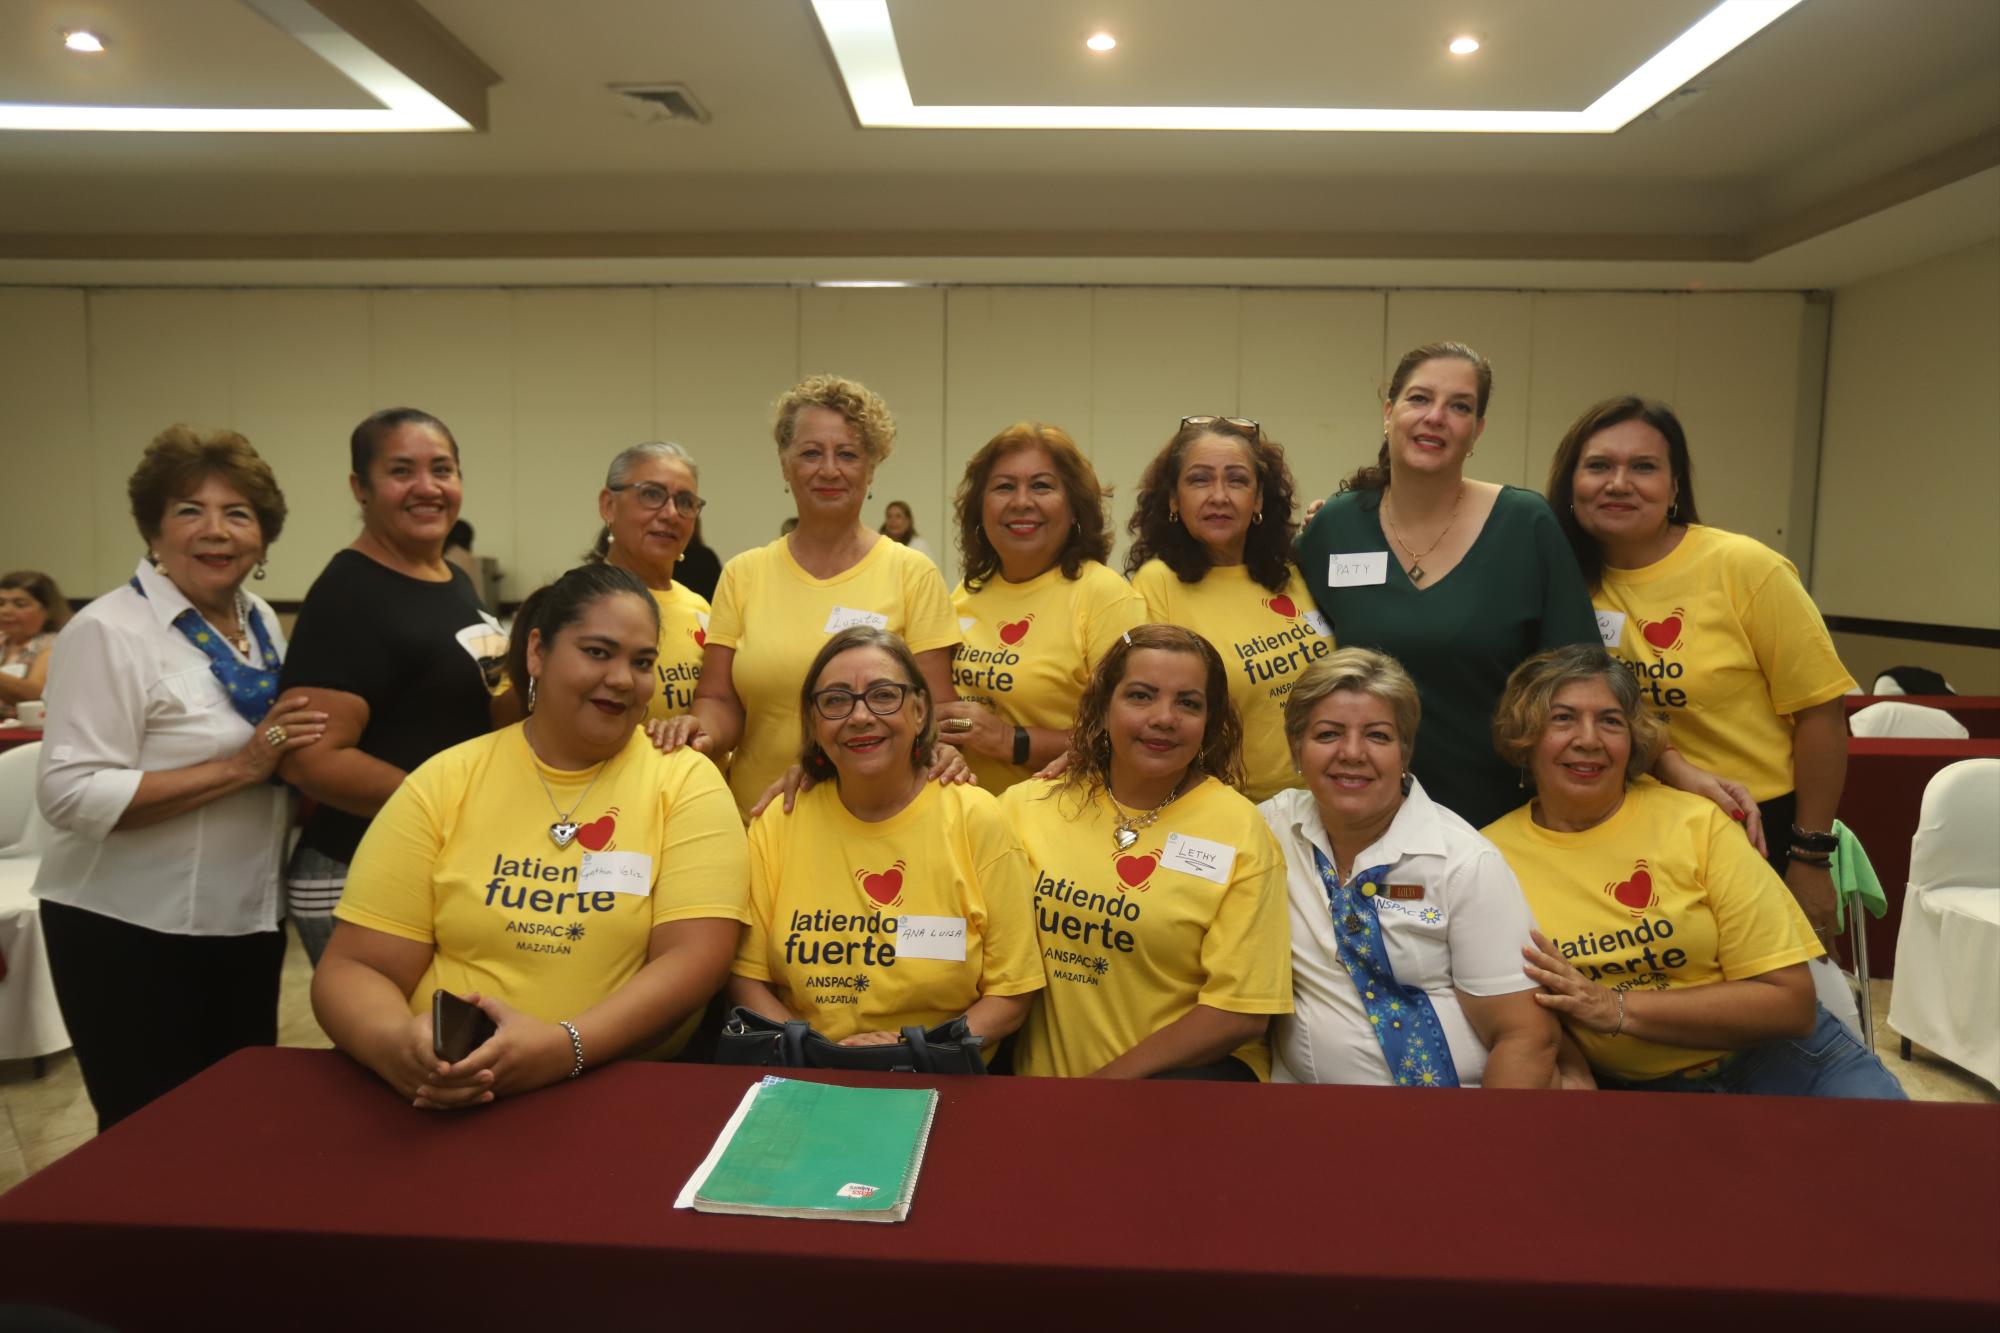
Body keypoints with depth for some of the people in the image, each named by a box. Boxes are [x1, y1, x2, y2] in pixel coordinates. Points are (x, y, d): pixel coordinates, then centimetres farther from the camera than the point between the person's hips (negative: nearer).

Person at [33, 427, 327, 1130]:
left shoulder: (261, 621, 7)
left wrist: (293, 759, 0)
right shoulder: (110, 631, -16)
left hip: (248, 919, 7)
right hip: (132, 932, -7)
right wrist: (239, 768, -27)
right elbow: (70, 794, -23)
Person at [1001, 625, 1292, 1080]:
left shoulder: (1239, 830, -4)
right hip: (1043, 1076, 3)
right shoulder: (1027, 804, 4)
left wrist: (1107, 1081, -11)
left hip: (1192, 1071, -3)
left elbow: (1240, 1013, -6)